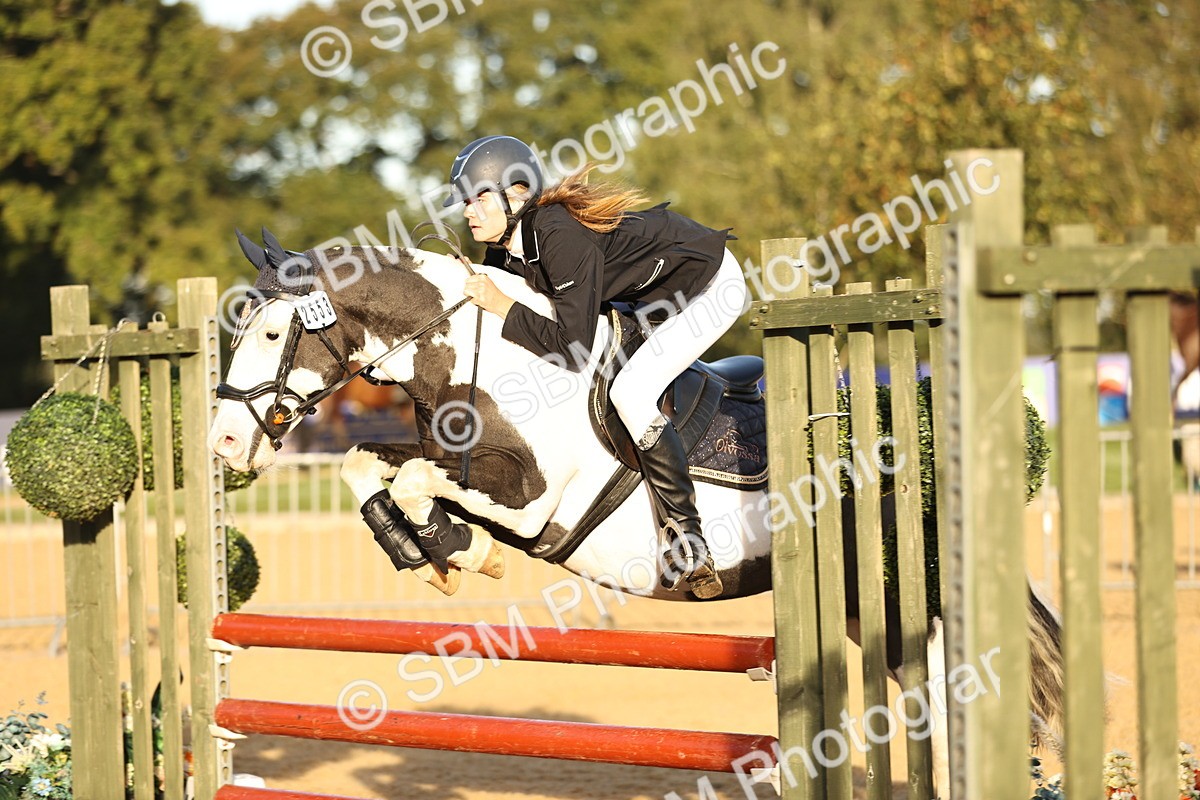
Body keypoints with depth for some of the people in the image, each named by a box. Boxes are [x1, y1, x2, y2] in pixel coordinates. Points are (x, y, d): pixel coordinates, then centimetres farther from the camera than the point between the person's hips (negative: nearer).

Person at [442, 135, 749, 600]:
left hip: (712, 285, -10)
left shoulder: (562, 235, -34)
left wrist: (505, 307, -30)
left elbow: (573, 345, -35)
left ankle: (687, 538, -14)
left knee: (630, 393, -21)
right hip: (657, 290, 10)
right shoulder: (503, 250, -7)